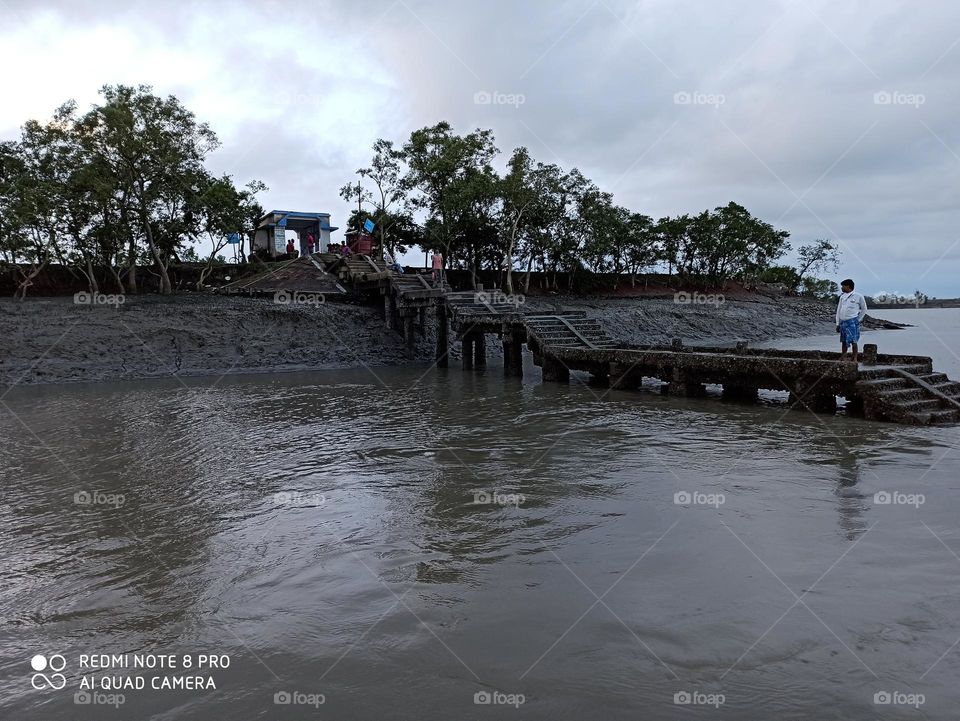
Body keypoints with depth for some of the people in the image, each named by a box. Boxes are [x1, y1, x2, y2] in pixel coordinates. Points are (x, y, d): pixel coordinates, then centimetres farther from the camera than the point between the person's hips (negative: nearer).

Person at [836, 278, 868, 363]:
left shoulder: (858, 296, -2)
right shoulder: (842, 296, 13)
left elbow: (864, 309, 8)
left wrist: (859, 320, 2)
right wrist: (838, 323, 11)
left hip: (852, 322, -5)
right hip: (842, 322, 5)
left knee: (853, 341, -8)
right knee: (843, 341, 9)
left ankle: (855, 359, -3)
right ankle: (843, 358, 16)